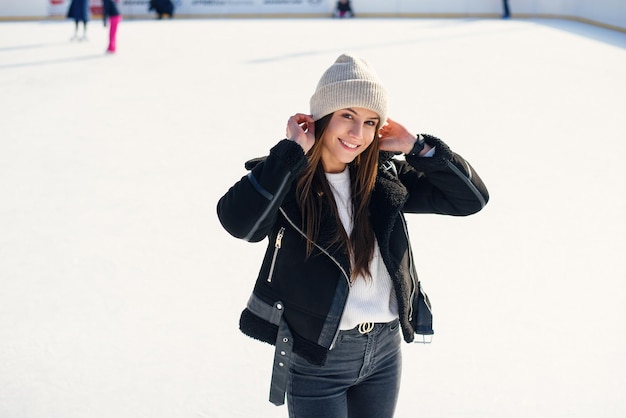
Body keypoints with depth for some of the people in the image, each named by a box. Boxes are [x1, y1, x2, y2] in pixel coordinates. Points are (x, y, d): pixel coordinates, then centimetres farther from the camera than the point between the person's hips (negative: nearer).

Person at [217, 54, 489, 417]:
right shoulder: (285, 180, -14)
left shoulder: (384, 178, -1)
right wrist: (292, 151, -27)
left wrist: (416, 146, -9)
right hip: (315, 361, -4)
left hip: (385, 351, 5)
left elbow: (472, 197, 0)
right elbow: (238, 221, -35)